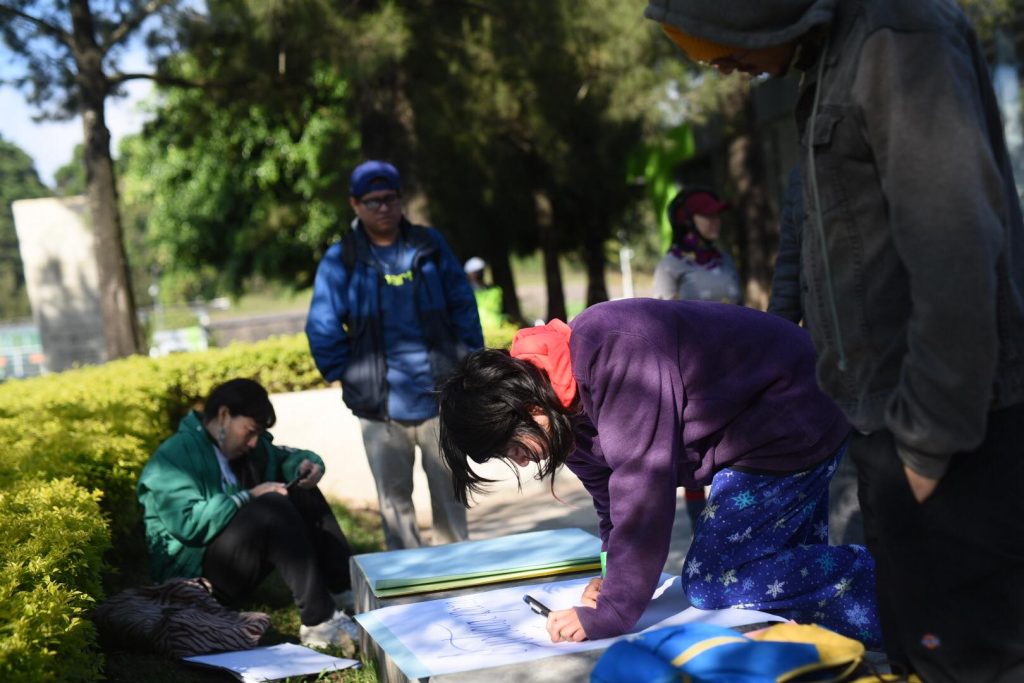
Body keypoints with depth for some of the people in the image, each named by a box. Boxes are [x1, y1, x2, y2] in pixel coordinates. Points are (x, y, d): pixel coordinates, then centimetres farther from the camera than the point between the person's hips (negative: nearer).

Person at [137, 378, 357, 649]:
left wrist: (308, 464, -4)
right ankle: (319, 622, -35)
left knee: (302, 495, -1)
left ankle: (347, 592, -10)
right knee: (273, 506, -30)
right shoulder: (174, 456, -13)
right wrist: (249, 497, -22)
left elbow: (286, 457, 21)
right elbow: (187, 522, -26)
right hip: (195, 573, -9)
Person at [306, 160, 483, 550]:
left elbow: (463, 308, 8)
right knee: (394, 499, 7)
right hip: (381, 407, -1)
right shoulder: (340, 261, 1)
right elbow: (322, 330, 2)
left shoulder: (430, 246, 5)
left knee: (449, 493, 9)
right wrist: (350, 377, -2)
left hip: (441, 399, 1)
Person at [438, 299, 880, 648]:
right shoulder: (567, 399, -1)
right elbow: (610, 494, 8)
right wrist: (615, 578, -5)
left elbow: (643, 490, -35)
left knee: (712, 580, -11)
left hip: (787, 420, -10)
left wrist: (607, 616, -29)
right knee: (783, 565, 14)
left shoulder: (614, 357, -33)